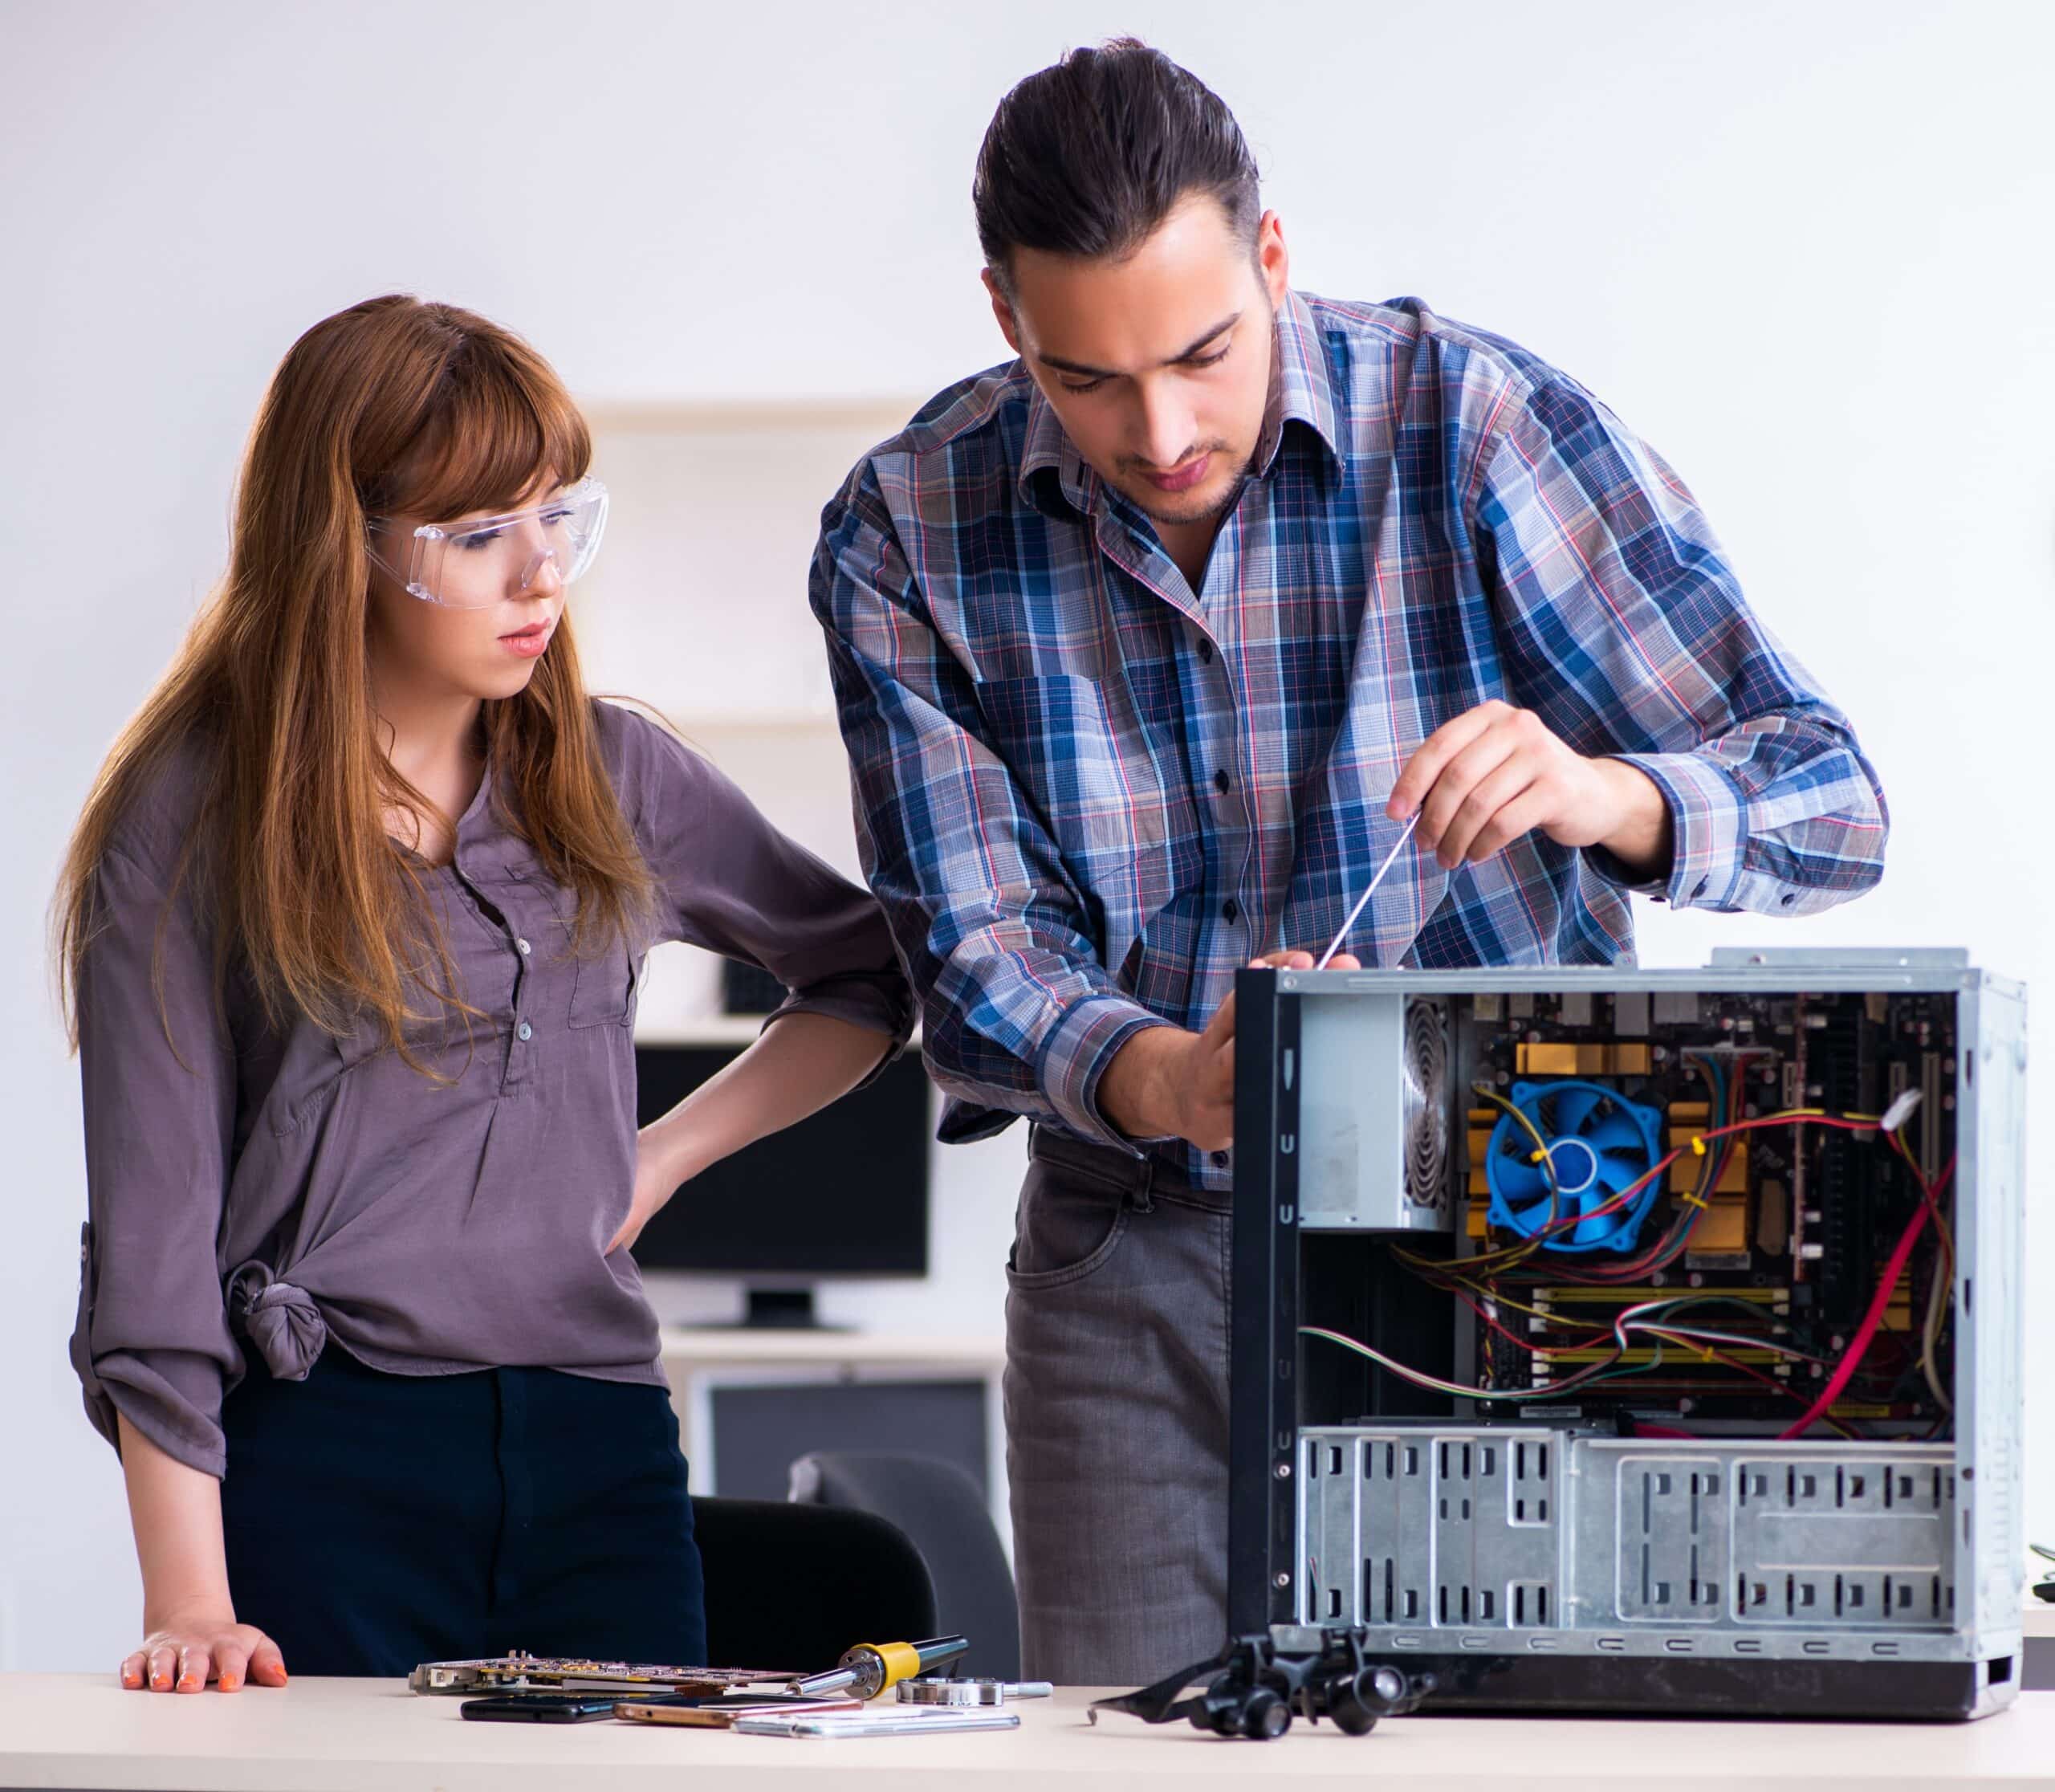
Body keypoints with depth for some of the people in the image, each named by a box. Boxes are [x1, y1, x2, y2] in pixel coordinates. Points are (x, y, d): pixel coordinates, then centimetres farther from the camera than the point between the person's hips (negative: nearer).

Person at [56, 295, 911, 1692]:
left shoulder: (617, 780, 11)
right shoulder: (187, 820, -1)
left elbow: (874, 973, 25)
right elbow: (153, 1225, -5)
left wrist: (660, 1161, 10)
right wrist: (191, 1604, -13)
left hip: (601, 1452, 4)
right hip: (323, 1458, -4)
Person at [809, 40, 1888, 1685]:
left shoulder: (1480, 425, -12)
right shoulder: (908, 535, -6)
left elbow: (1831, 806, -13)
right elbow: (974, 957, -9)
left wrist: (1597, 794, -35)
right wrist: (1168, 1083, -31)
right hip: (1140, 1267, 2)